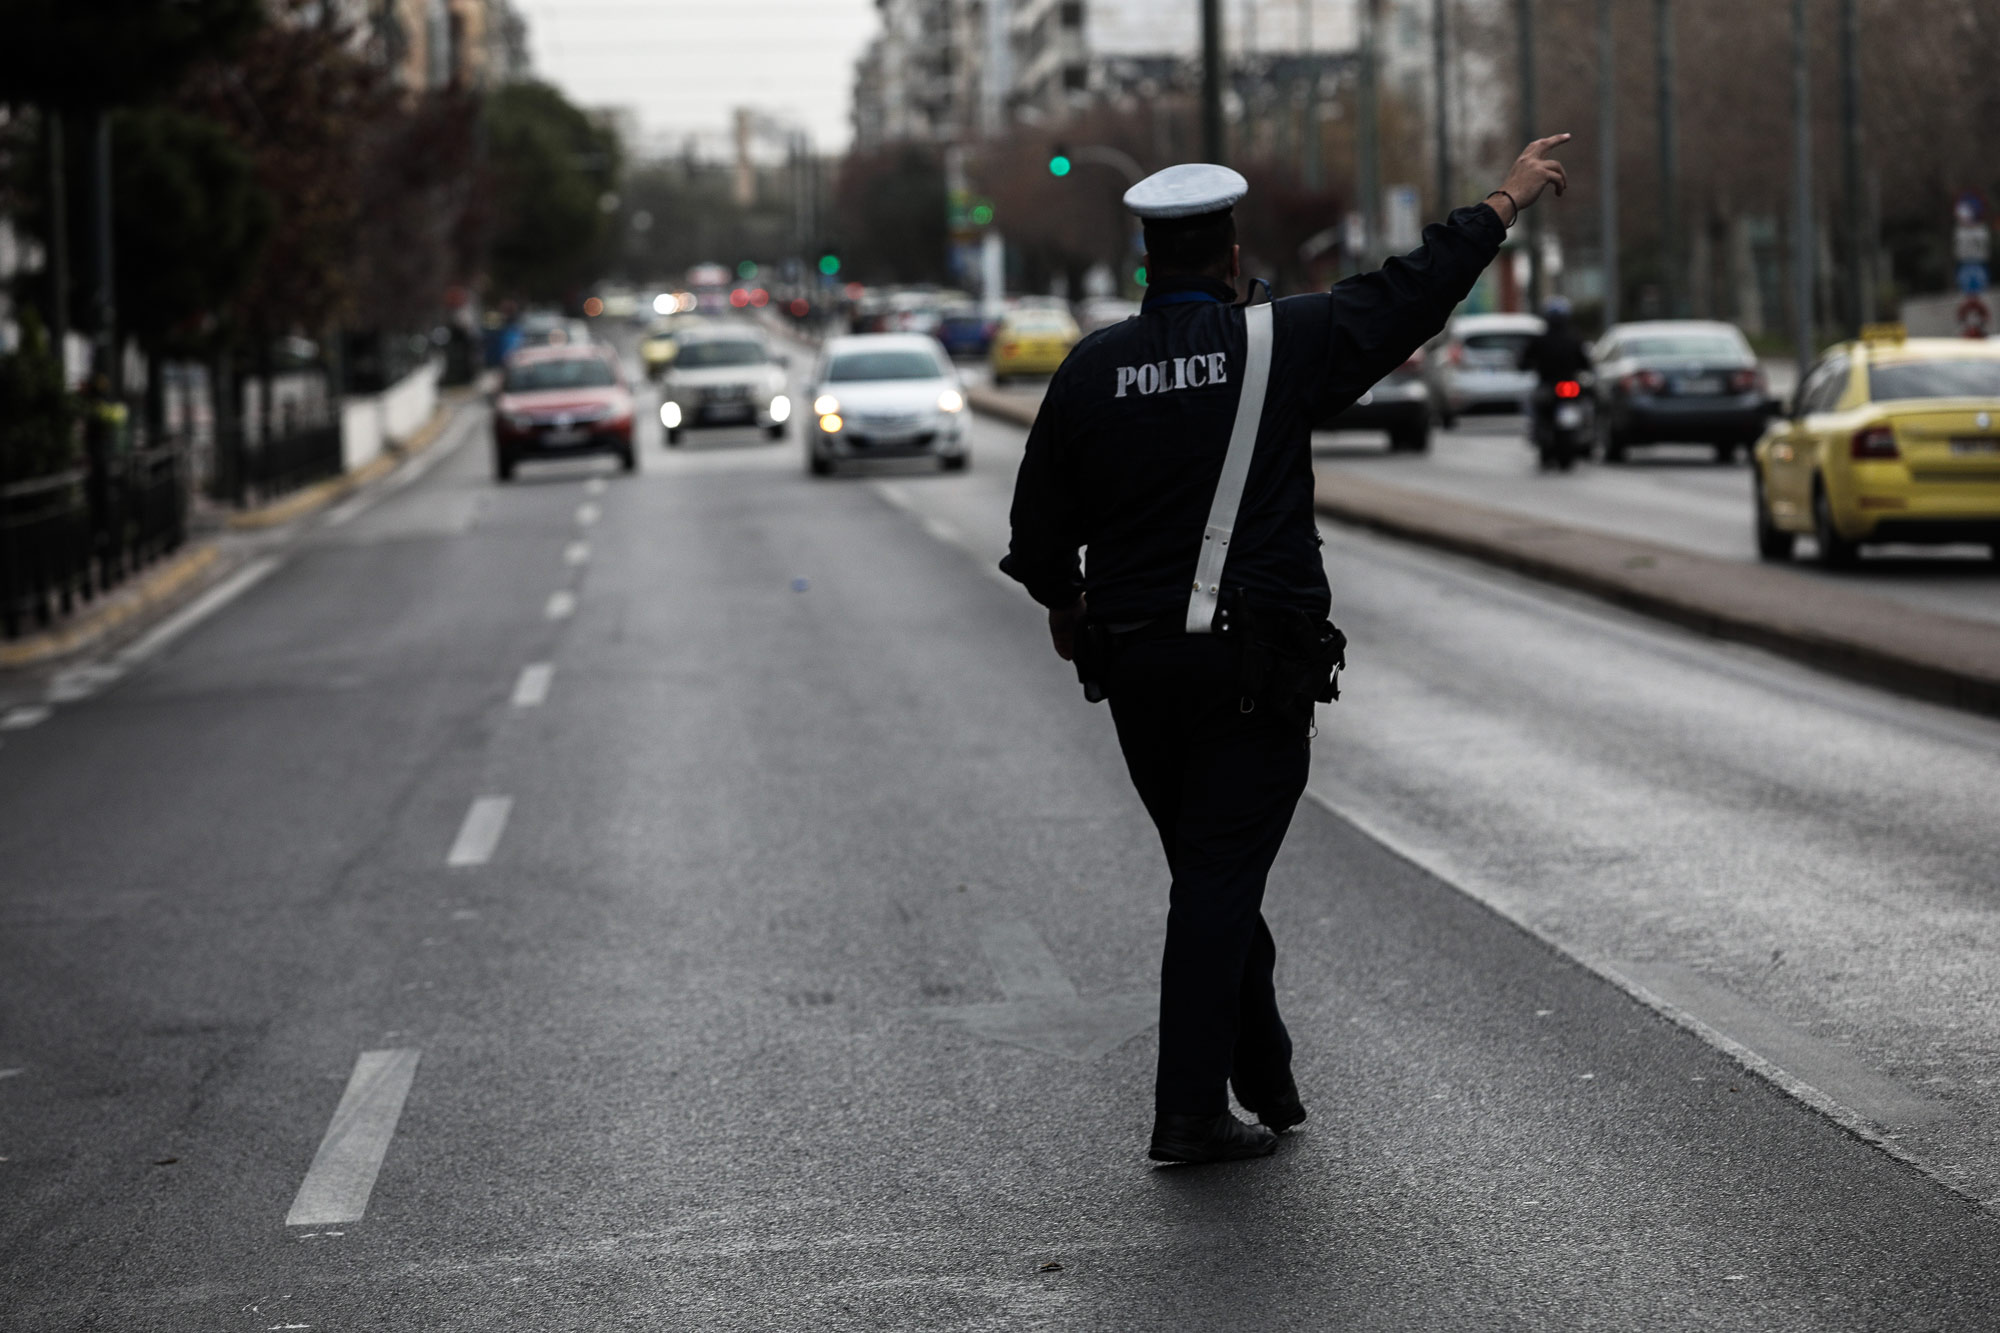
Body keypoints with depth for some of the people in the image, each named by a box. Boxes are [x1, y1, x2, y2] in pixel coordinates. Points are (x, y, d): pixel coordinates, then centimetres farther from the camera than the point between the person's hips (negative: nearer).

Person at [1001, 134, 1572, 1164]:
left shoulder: (1092, 367, 2)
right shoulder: (1281, 343, -6)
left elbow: (1039, 524, 7)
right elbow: (1410, 294, 4)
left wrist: (1062, 601, 27)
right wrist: (1509, 199, 16)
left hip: (1133, 663, 4)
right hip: (1253, 665, -4)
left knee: (1209, 873, 16)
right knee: (1221, 878, -2)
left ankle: (1265, 1084, 26)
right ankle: (1191, 1112, -5)